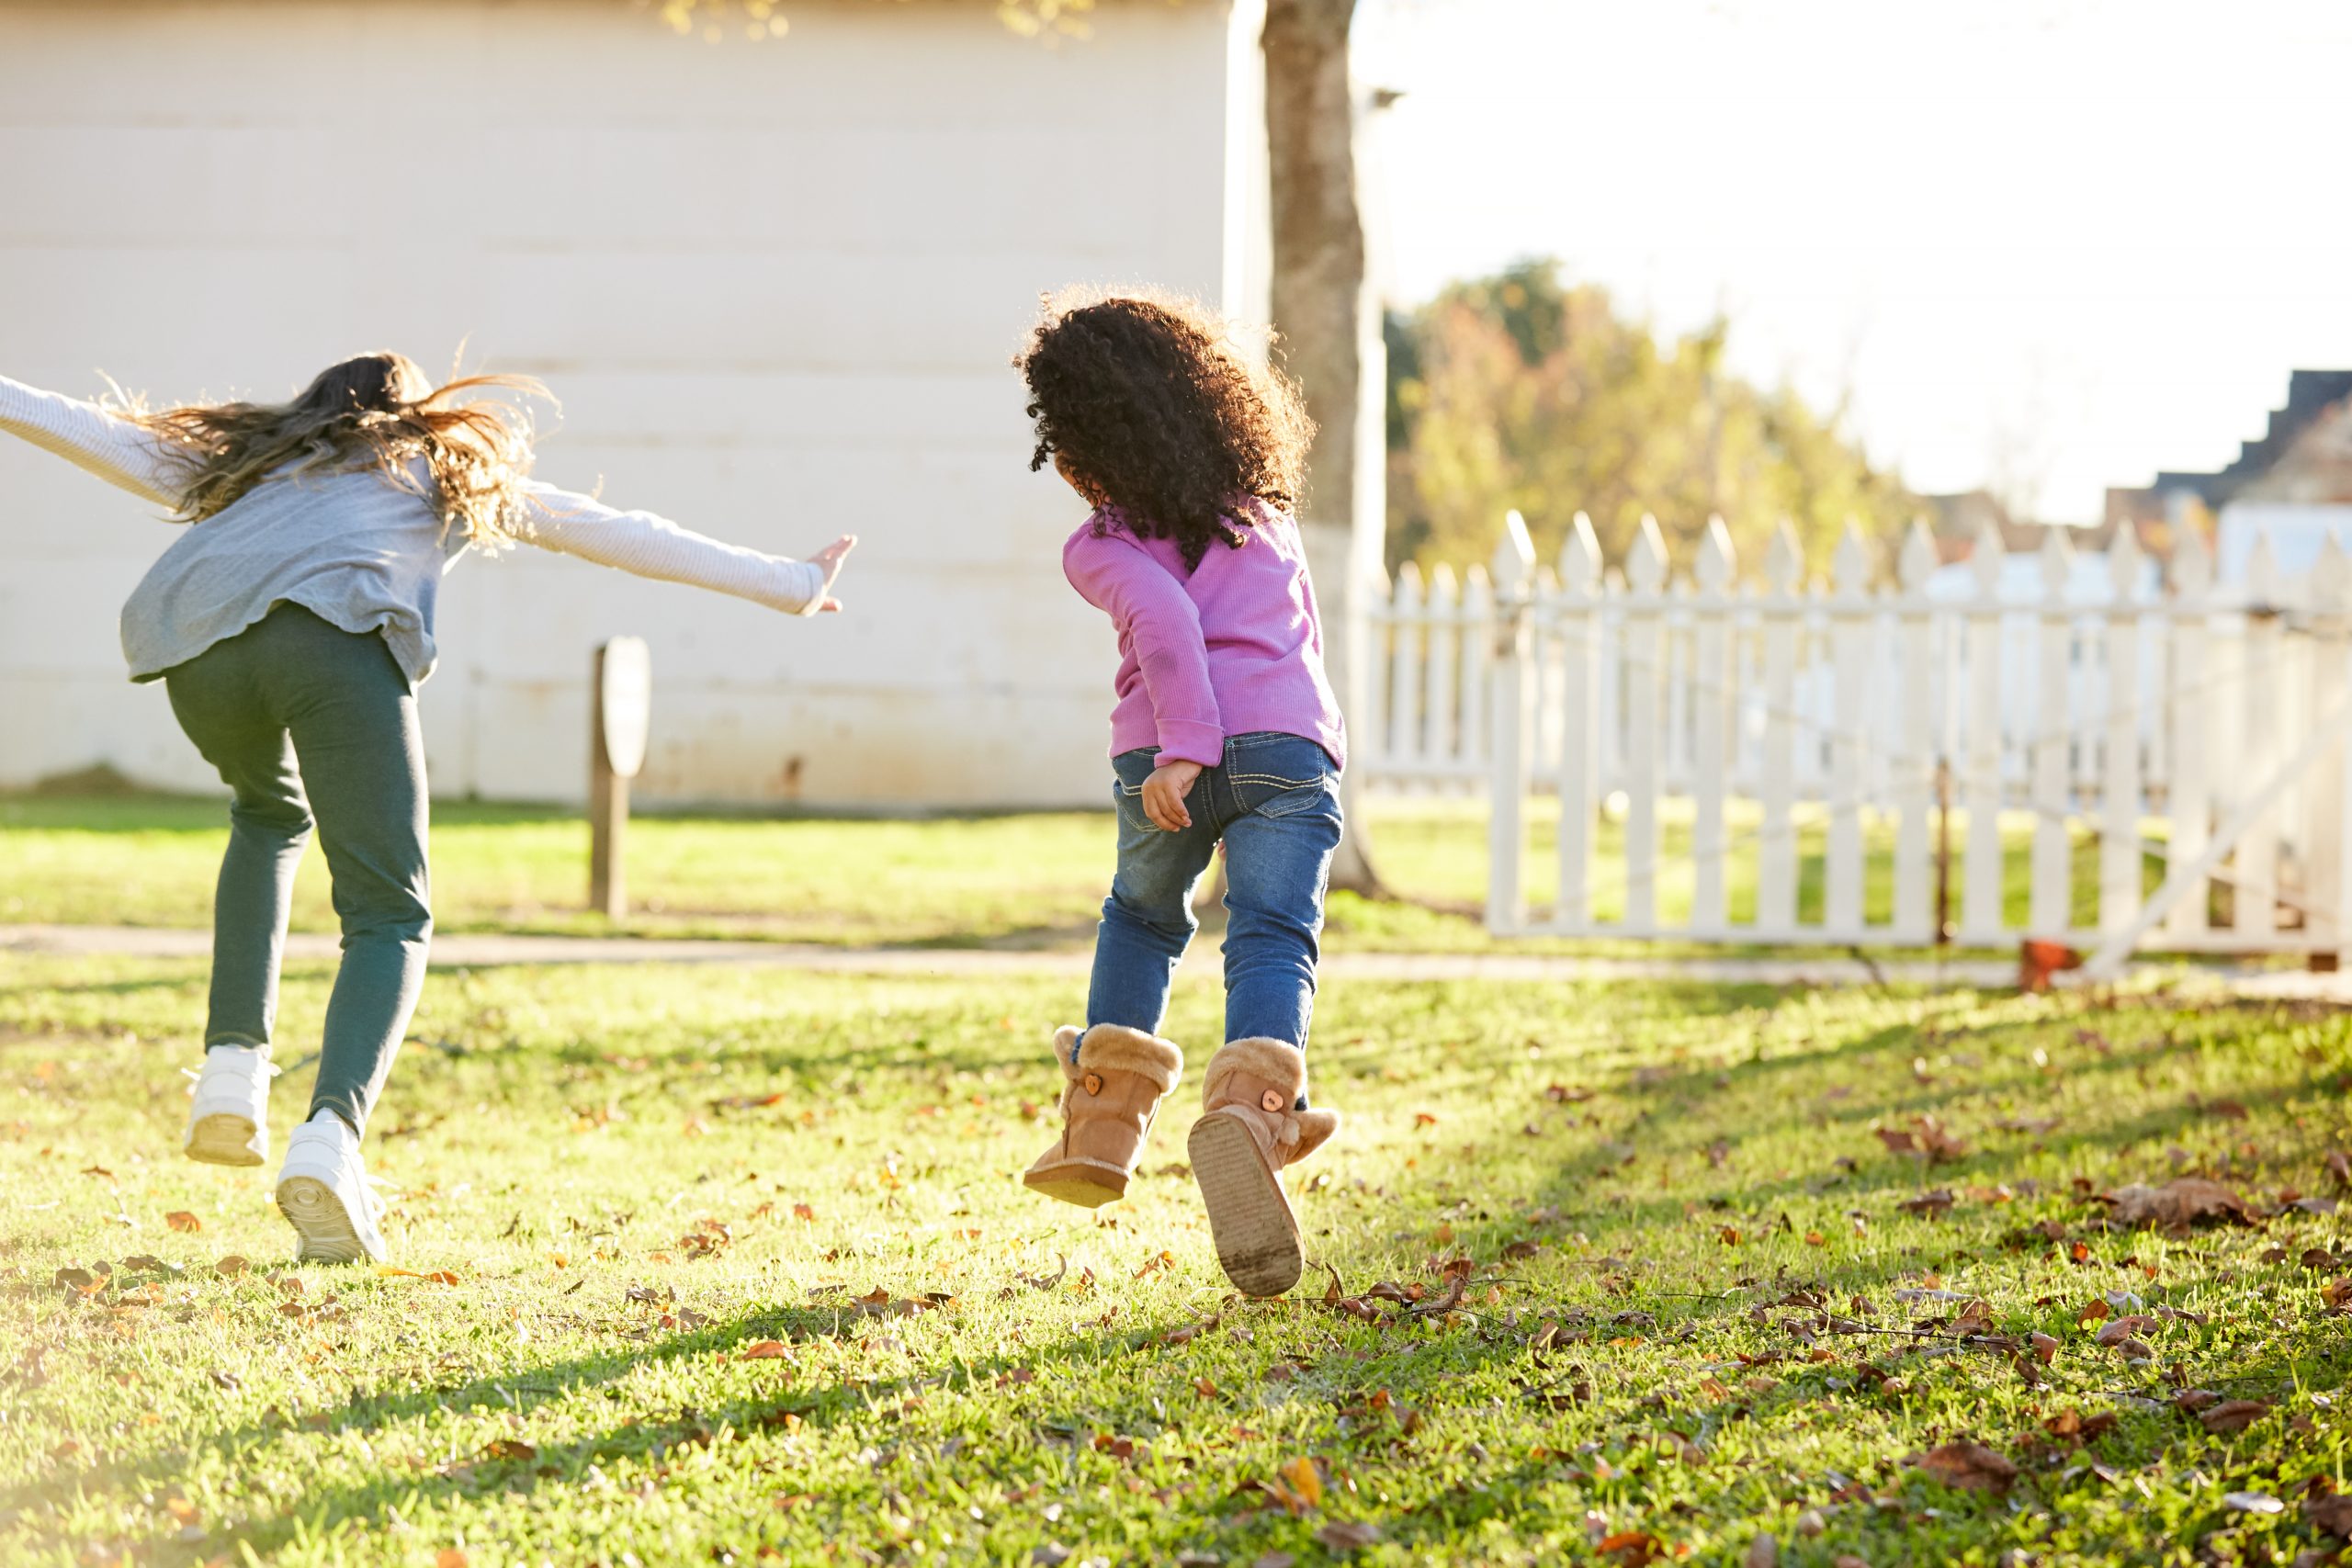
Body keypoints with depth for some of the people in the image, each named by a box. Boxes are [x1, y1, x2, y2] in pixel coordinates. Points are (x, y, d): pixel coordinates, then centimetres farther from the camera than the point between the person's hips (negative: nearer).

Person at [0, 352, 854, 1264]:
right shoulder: (458, 470, 36)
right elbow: (624, 536, 36)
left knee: (270, 818, 34)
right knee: (389, 920, 4)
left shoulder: (251, 455, 41)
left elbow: (101, 435, 39)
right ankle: (330, 1136, -23)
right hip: (339, 639, -3)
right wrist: (788, 587, 42)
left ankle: (233, 1068, 17)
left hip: (200, 639, 3)